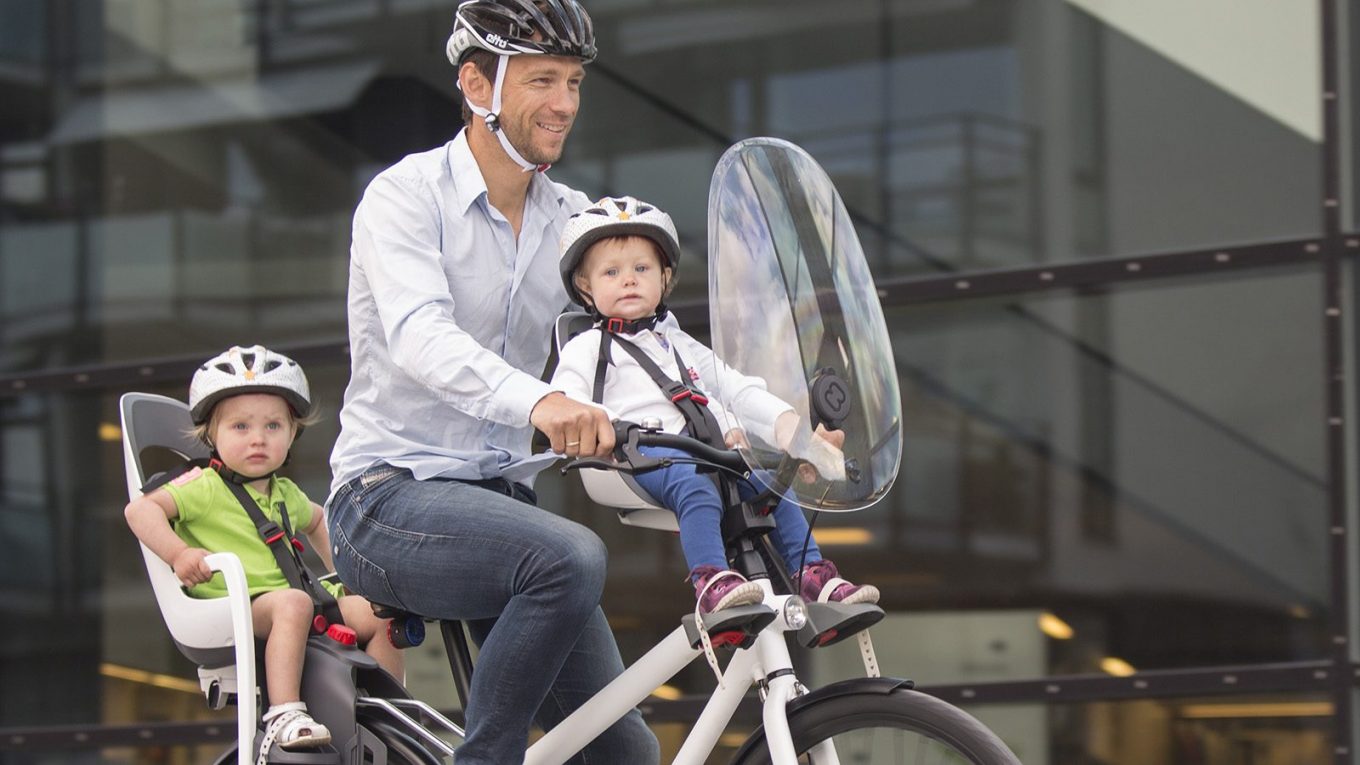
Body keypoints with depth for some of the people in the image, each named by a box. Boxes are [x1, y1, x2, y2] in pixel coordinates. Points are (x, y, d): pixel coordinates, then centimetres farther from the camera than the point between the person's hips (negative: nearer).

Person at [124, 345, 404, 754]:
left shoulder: (285, 494, 20)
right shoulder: (205, 487, -4)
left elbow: (316, 520, 43)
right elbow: (140, 509, -16)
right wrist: (178, 554, -28)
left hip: (290, 599, 8)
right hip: (233, 607, -8)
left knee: (376, 615, -4)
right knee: (292, 603, -38)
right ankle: (284, 714, -46)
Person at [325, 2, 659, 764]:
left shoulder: (572, 219, 10)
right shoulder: (407, 195, -9)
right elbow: (419, 335, -27)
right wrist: (538, 401, -47)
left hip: (500, 499, 6)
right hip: (392, 500, -6)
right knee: (571, 558, -35)